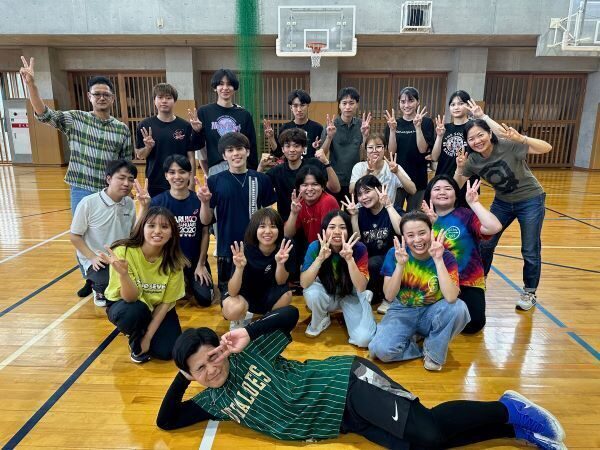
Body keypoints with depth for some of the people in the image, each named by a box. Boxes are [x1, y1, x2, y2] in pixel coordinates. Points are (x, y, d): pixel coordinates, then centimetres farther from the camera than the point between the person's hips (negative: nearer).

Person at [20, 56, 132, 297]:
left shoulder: (122, 129, 3)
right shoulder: (75, 119, 1)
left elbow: (126, 166, 6)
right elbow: (43, 114, -11)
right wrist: (31, 83, -24)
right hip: (81, 192, 0)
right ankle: (90, 279, 29)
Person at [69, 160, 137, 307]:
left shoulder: (130, 203, -3)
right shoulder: (88, 203, -16)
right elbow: (74, 236, -7)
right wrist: (92, 257, -17)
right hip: (95, 259, -4)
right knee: (109, 282, -31)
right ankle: (99, 289, 9)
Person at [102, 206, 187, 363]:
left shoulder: (174, 261, -20)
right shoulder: (124, 252, -28)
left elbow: (166, 302, -11)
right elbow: (130, 298, -29)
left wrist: (148, 337, -14)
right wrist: (123, 274, -49)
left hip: (157, 309, 2)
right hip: (124, 304, -2)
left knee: (165, 351, -16)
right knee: (134, 310, -35)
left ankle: (143, 336, 18)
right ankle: (135, 340, 0)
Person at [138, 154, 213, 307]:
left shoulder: (199, 200, -9)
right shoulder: (158, 201, -11)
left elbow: (205, 233, -1)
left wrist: (201, 264, -2)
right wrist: (144, 207, -32)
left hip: (195, 259, 0)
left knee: (204, 299, -10)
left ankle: (190, 282, 24)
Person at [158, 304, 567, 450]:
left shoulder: (246, 355, -6)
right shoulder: (213, 402, 10)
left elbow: (290, 314, -8)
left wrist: (248, 333, -21)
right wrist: (182, 377, 0)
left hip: (345, 385, -5)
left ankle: (509, 410, 5)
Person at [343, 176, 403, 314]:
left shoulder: (392, 210, -7)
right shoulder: (361, 213, 3)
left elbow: (402, 231, -29)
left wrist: (388, 205, -25)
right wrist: (354, 216, -12)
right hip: (369, 260, 4)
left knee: (372, 264, -34)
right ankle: (373, 293, 2)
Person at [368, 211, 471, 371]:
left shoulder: (446, 257, -16)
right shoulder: (394, 254, -14)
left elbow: (451, 298, -31)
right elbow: (389, 296, -20)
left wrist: (438, 260, -35)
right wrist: (400, 264, -32)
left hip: (432, 313, 1)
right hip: (402, 312, 0)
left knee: (458, 308, -32)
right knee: (381, 350, -27)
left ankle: (434, 351, -5)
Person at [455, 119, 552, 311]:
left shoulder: (509, 145, -25)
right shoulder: (472, 160, -13)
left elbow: (547, 148, -30)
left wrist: (520, 138, -44)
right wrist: (460, 168, -28)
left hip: (531, 200, -4)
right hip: (502, 202, 4)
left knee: (530, 251, 1)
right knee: (485, 242, 8)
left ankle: (529, 293, 22)